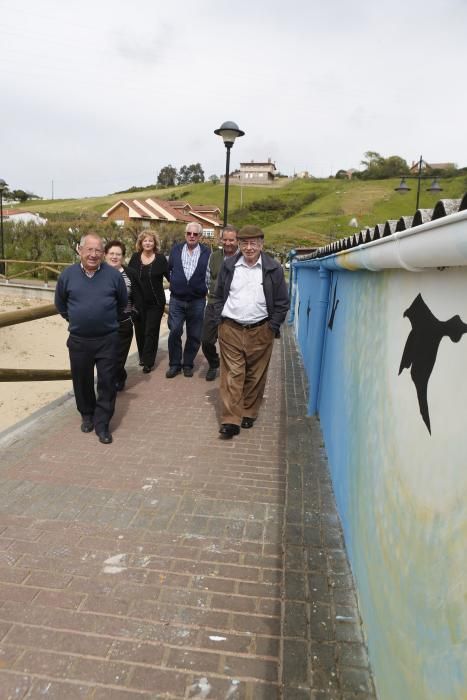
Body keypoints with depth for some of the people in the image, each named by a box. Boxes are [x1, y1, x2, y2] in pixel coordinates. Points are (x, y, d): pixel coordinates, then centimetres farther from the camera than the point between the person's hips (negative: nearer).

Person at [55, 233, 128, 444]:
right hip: (78, 340, 2)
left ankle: (102, 423, 13)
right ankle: (87, 415, 35)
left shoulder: (114, 275, -5)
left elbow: (123, 303, 10)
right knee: (82, 381, 14)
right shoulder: (67, 275, -1)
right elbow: (60, 304, 14)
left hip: (107, 339, -1)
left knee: (107, 382, 1)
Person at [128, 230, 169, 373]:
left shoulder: (160, 258, -4)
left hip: (155, 303, -3)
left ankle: (148, 362, 6)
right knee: (140, 331, 10)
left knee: (151, 332, -1)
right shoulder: (135, 257, 3)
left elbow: (170, 276, -2)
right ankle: (142, 357, 27)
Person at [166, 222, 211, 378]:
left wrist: (204, 288, -1)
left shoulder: (207, 252, -3)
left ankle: (188, 364, 22)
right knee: (174, 332, -2)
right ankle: (174, 364, 13)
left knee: (194, 336, 7)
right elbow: (169, 269, 15)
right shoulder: (176, 249, 4)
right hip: (176, 299, 1)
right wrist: (175, 283, 12)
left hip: (197, 301, -1)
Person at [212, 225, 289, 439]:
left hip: (260, 332, 0)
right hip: (230, 329, 1)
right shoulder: (228, 266, 5)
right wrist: (219, 320, 5)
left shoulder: (273, 269, 0)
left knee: (255, 376, 9)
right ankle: (231, 420, 1)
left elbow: (282, 303, 4)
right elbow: (218, 296, 13)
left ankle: (249, 413, 26)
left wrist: (272, 327, -1)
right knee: (231, 375, -2)